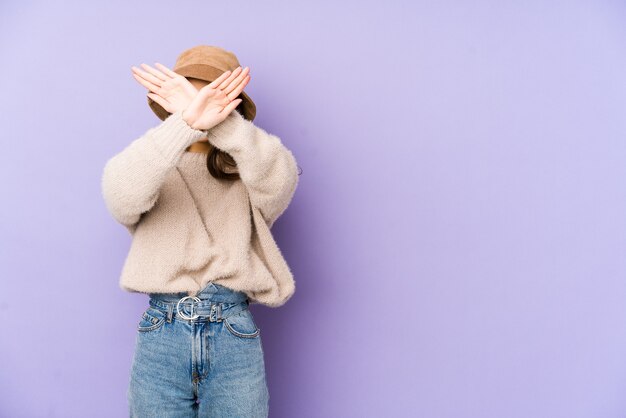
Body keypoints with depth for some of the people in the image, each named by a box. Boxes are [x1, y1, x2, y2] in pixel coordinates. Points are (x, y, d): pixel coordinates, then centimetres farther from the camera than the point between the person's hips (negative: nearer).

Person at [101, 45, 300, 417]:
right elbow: (122, 193, -16)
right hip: (160, 335, 1)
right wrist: (187, 122, -28)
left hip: (235, 336, 0)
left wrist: (216, 120, -29)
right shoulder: (155, 173, 9)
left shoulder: (248, 179, 9)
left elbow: (280, 178, -16)